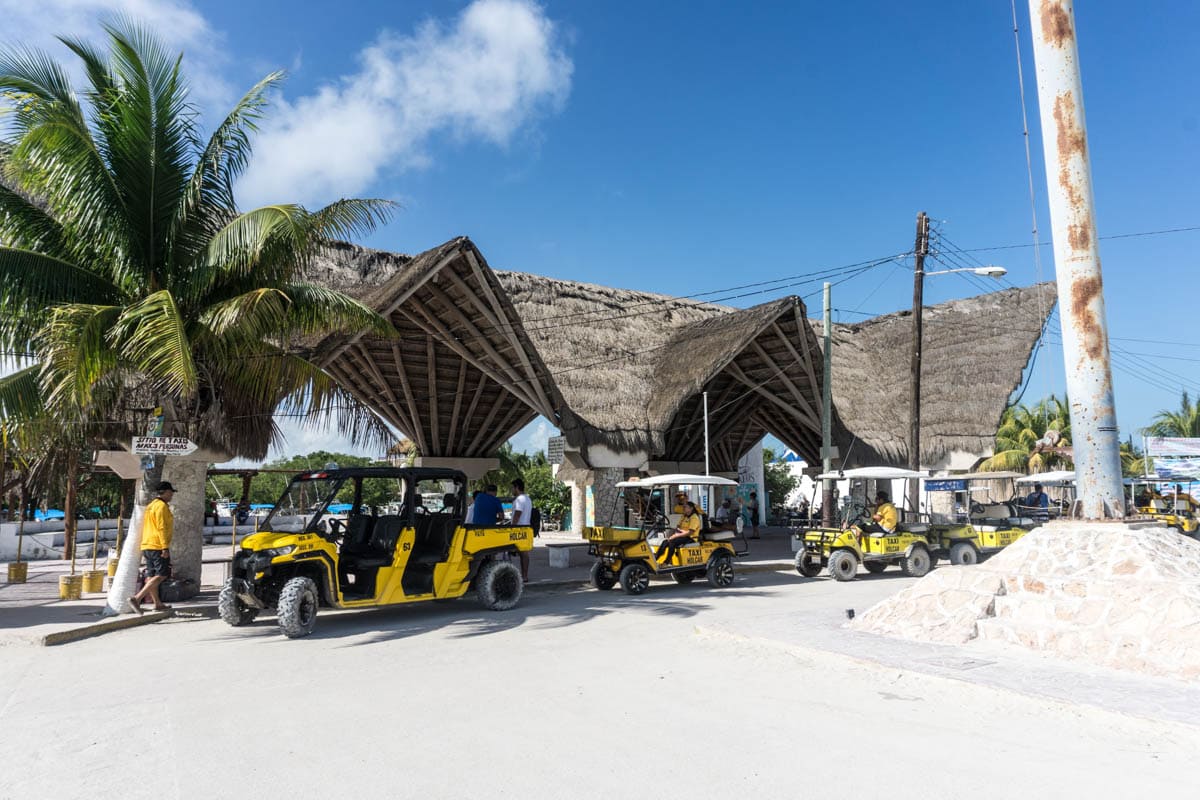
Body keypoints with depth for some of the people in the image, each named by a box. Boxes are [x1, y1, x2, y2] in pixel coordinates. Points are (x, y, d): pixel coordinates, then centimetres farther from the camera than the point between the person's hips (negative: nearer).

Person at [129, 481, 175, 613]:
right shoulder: (162, 506, -11)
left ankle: (157, 603, 17)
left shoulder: (151, 505, 19)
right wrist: (165, 547, -21)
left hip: (147, 545, 10)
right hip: (158, 546, -10)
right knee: (162, 575, -10)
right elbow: (161, 527, -19)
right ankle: (137, 598, -19)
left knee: (151, 575, 10)